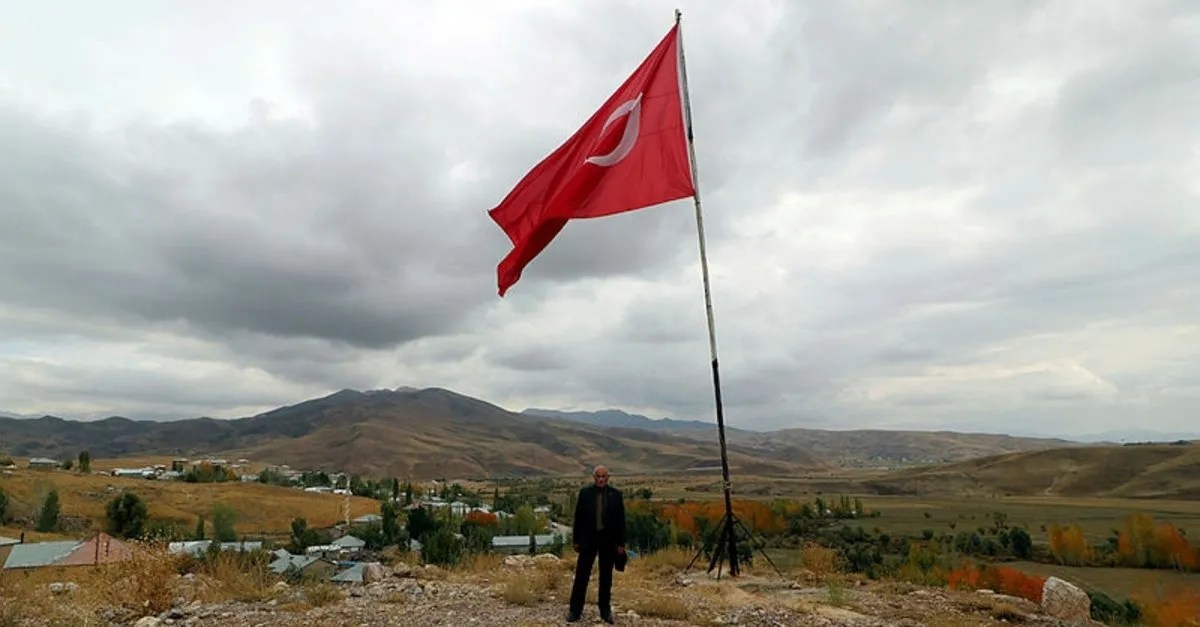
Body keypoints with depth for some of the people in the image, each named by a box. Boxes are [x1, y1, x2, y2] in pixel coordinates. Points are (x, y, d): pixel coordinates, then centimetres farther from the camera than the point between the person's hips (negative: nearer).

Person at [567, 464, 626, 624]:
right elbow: (578, 518, 0)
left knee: (606, 576, 10)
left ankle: (605, 610, 21)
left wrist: (621, 543, -1)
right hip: (588, 538, 0)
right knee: (582, 575, 4)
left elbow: (620, 520, 0)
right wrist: (576, 540, 1)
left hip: (608, 540, 1)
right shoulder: (585, 493, -5)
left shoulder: (616, 494, -4)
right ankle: (575, 609, 15)